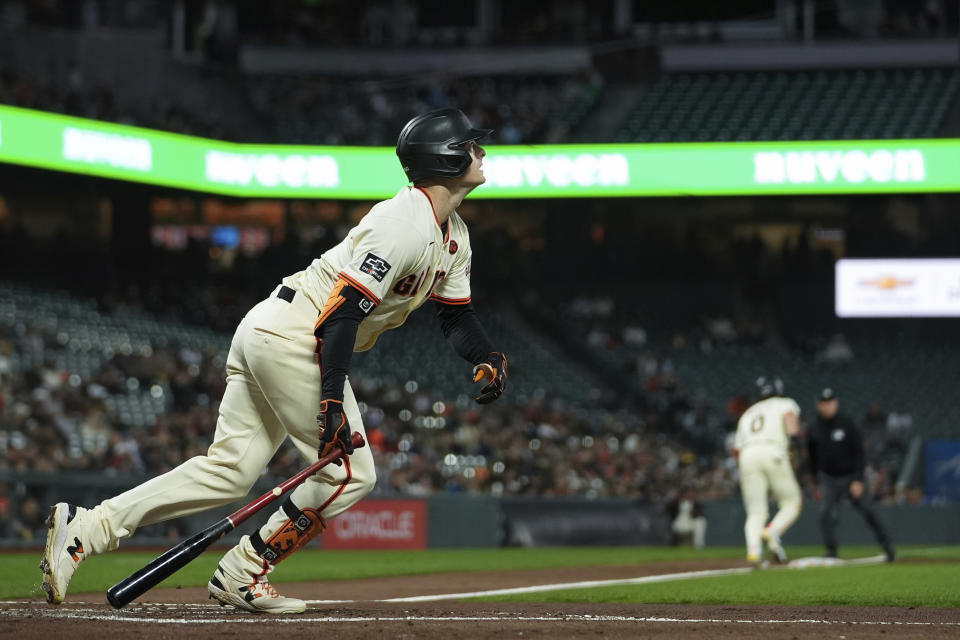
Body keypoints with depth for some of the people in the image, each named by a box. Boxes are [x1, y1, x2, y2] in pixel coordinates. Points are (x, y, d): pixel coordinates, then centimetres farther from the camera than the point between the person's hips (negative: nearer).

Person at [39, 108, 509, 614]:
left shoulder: (453, 234, 14)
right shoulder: (405, 224, -18)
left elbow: (456, 312, 21)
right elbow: (344, 310, -25)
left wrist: (488, 358, 0)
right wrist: (332, 404, -30)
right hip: (293, 338, -10)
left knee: (230, 471, 4)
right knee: (350, 472, -6)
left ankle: (84, 528, -1)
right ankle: (239, 577, 1)